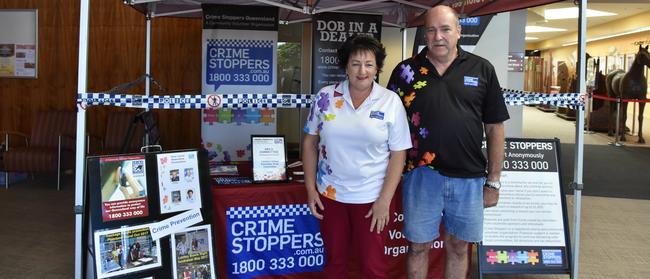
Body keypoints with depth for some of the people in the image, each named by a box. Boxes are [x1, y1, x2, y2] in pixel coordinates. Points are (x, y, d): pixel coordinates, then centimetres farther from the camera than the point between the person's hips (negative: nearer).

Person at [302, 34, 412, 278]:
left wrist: (384, 200, -11)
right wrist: (310, 188, 0)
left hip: (372, 198, -1)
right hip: (330, 195, 2)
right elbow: (310, 142, 4)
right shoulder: (325, 97, -3)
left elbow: (398, 154, -6)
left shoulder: (391, 102, -7)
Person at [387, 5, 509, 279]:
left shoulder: (482, 70, 1)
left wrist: (494, 181, 3)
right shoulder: (406, 70, 0)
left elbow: (495, 128, 4)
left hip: (469, 177, 1)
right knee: (418, 246, 11)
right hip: (421, 174, -1)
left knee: (458, 247, 15)